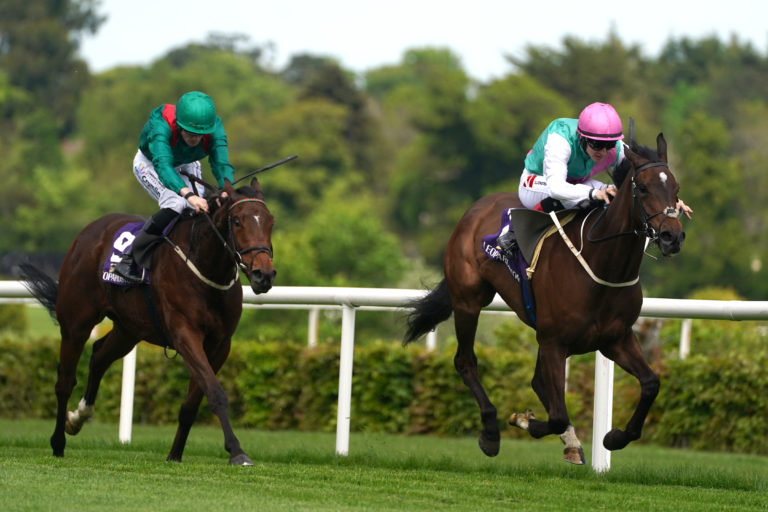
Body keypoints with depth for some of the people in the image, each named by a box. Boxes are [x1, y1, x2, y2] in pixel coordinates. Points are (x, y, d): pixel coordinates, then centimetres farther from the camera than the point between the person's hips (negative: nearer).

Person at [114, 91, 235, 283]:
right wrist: (188, 194, -70)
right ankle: (134, 258, -20)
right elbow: (162, 165, -55)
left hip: (186, 166, 5)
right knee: (175, 203, -28)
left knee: (201, 205, -17)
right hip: (150, 164, -5)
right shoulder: (161, 125, -43)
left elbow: (222, 164, -40)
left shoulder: (215, 129, -31)